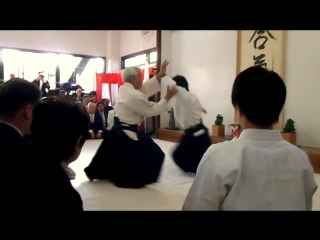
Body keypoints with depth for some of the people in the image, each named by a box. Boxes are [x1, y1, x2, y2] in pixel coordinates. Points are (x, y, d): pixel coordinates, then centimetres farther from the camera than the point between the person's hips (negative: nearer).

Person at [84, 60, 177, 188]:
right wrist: (167, 98, -5)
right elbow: (152, 110, -14)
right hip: (126, 133, -10)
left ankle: (93, 173, 38)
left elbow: (145, 89, 11)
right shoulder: (134, 96, -22)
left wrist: (160, 75, 7)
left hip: (118, 130, 10)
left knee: (110, 155, 25)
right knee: (152, 153, 3)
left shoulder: (124, 89, 6)